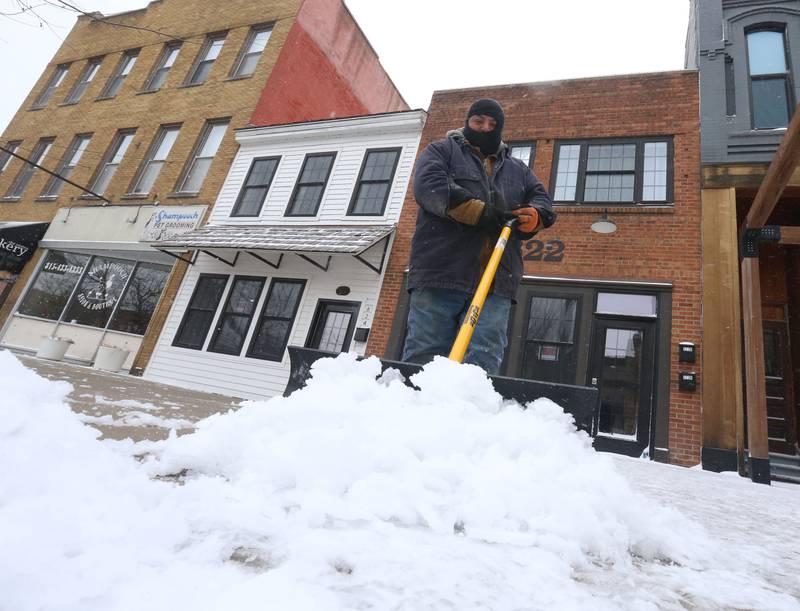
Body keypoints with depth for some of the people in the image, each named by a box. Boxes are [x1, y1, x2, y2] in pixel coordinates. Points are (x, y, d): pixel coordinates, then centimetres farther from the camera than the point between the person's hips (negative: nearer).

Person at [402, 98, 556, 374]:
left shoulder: (518, 169, 31)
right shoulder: (441, 151, 16)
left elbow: (542, 200, 22)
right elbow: (429, 186, -4)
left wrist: (533, 216, -5)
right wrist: (480, 212, -14)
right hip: (440, 275, -3)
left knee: (483, 364, -5)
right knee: (423, 358, -5)